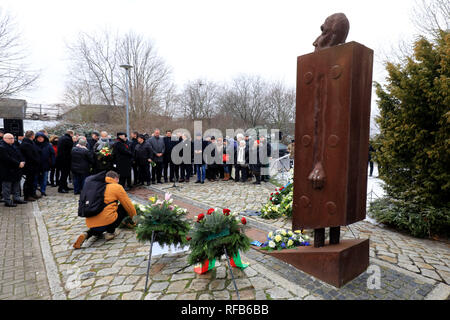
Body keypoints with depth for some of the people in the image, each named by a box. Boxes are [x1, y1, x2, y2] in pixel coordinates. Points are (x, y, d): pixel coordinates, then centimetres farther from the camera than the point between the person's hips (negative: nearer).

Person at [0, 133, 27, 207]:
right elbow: (7, 159, -23)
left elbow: (19, 155, 14)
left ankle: (17, 199, 26)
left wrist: (22, 162, -6)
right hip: (7, 171, -9)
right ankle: (7, 201, 8)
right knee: (7, 186, 1)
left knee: (16, 185, 15)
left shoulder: (13, 146, 14)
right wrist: (18, 164, -22)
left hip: (16, 171, 9)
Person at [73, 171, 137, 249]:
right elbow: (128, 205, 8)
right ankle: (110, 232, 7)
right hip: (107, 222, -7)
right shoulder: (117, 187, 1)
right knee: (123, 207, 15)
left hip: (90, 224, 7)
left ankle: (87, 234, 6)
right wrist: (134, 217, 26)